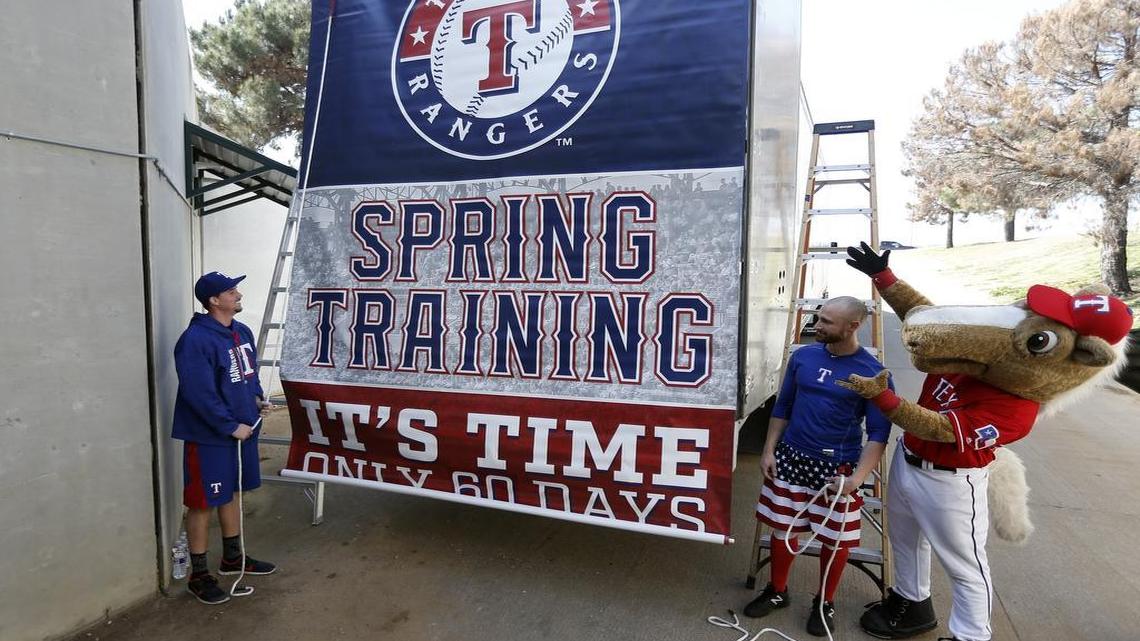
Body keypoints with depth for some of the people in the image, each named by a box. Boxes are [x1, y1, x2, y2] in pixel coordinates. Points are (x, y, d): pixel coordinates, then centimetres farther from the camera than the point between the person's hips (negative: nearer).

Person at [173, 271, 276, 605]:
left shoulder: (242, 332, 6)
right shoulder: (195, 340, -21)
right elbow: (200, 394, -24)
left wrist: (257, 397, 1)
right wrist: (231, 427, -20)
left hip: (242, 430, 8)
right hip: (209, 437, -8)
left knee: (231, 494, 20)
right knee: (202, 503, 4)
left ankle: (233, 558, 37)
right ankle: (199, 576, 19)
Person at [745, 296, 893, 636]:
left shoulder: (872, 373, -11)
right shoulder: (803, 356, -1)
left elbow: (879, 432, -8)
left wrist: (858, 477, -19)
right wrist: (768, 451, 3)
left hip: (838, 467, -3)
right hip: (791, 458, 3)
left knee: (836, 539, 10)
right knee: (782, 529, 13)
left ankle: (824, 602, 35)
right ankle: (777, 591, 35)